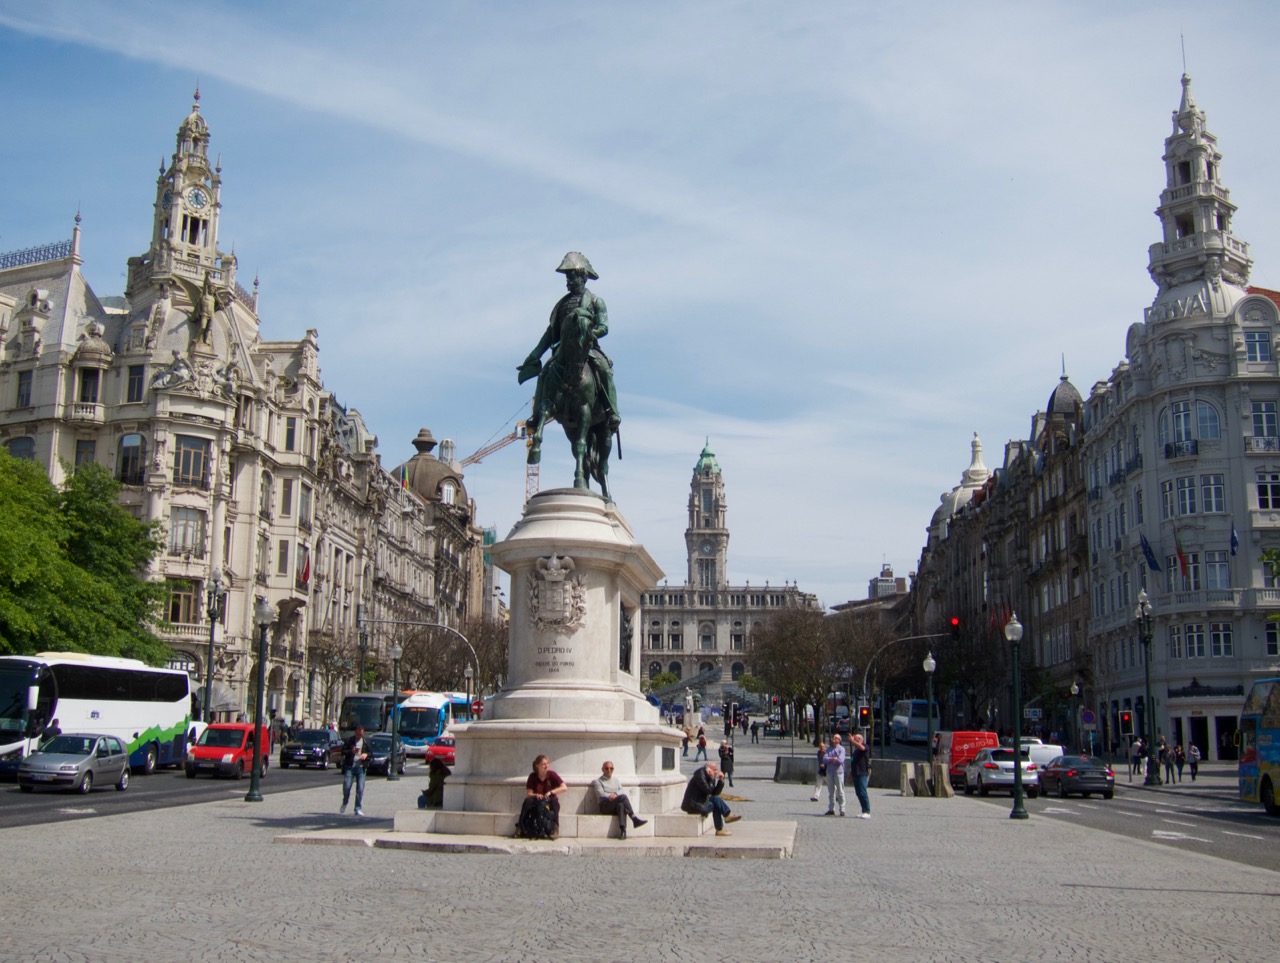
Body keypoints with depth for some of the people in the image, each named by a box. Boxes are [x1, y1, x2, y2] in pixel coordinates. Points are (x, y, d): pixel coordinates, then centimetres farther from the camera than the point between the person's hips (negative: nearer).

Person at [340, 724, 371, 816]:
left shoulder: (366, 742, 9)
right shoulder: (349, 740, 3)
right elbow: (343, 752, 0)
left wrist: (366, 754, -7)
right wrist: (351, 751, -18)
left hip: (361, 767, 1)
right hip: (349, 767, -1)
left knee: (360, 789, -4)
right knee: (346, 787, -6)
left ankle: (358, 809, 3)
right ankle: (344, 803, 22)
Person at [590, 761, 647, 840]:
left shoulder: (616, 780, 24)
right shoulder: (597, 781, 11)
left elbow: (621, 791, 8)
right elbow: (601, 794, -5)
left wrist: (615, 794, -14)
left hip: (617, 805, 4)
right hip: (605, 806, -4)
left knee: (621, 805, -36)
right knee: (623, 797, -31)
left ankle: (623, 829, -50)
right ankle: (634, 819, -37)